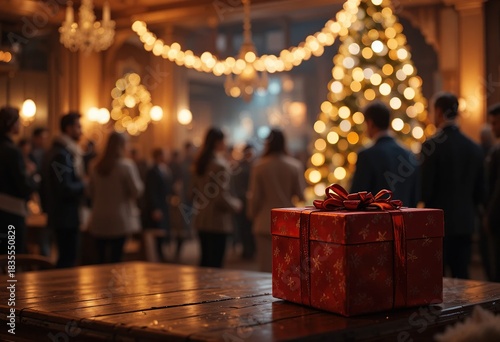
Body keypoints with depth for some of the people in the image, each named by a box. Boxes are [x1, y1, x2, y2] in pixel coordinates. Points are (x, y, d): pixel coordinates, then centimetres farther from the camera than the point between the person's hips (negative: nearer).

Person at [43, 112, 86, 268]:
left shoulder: (66, 151, 14)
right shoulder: (62, 154, -18)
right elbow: (65, 189, -25)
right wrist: (84, 185, -9)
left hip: (64, 215, 10)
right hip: (66, 216, -10)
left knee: (67, 258, 15)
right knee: (68, 259, -6)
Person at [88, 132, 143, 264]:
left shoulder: (97, 166, 8)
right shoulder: (126, 165, -9)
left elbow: (91, 191, 14)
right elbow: (136, 190, -9)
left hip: (99, 221, 5)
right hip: (119, 220, -5)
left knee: (101, 258, 8)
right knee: (115, 258, -3)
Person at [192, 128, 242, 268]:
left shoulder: (200, 163, 8)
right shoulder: (220, 165, -17)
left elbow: (194, 192, 14)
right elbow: (221, 197, -20)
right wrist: (235, 205, -3)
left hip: (201, 221, 8)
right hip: (217, 222, -8)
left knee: (205, 260, 17)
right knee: (215, 263, -3)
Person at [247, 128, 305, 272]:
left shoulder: (259, 166, -6)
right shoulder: (295, 166, -3)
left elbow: (255, 197, -2)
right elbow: (300, 195, -1)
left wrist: (252, 214, 14)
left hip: (265, 223, -1)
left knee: (267, 266, 2)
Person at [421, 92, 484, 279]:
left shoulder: (432, 145, -12)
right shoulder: (474, 148, 6)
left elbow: (425, 188, -13)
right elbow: (479, 192, 10)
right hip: (465, 223, 6)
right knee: (461, 277, 9)